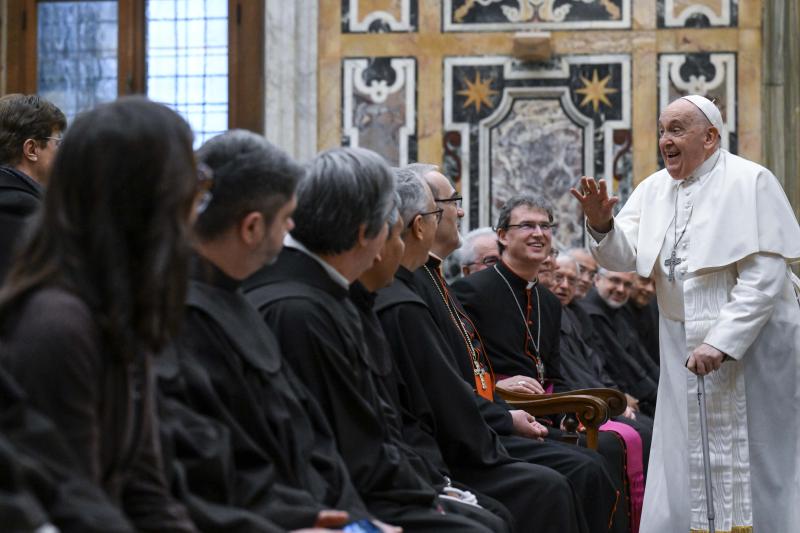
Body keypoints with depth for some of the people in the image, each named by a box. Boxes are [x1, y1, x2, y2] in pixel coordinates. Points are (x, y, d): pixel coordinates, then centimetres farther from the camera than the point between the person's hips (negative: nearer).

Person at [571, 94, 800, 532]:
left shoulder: (750, 183, -11)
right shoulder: (654, 190, 7)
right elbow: (623, 257, 2)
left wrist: (721, 342, -23)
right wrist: (601, 223, -18)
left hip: (749, 342, -5)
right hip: (684, 345, 6)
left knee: (752, 466, -1)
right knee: (684, 471, 5)